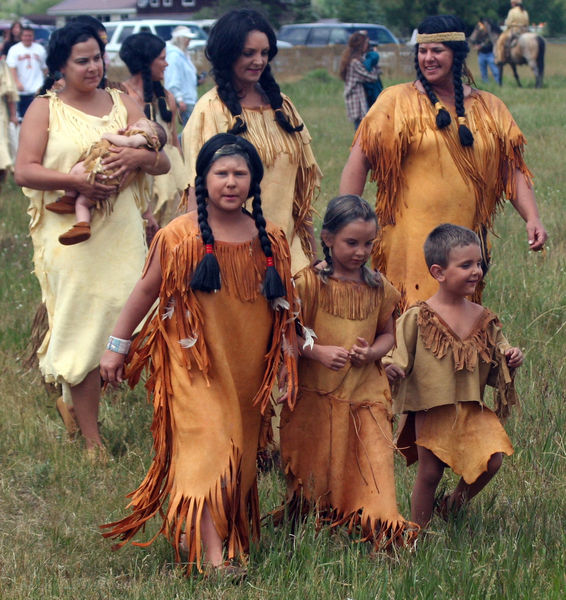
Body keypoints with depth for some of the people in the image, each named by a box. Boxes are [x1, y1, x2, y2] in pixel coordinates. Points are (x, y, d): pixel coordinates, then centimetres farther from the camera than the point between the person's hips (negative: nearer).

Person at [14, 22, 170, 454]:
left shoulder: (122, 103, 12)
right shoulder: (45, 108, 4)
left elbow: (163, 163, 7)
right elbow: (24, 171, -7)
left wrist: (139, 156, -16)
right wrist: (75, 181, -20)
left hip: (122, 234, 3)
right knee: (83, 328, -3)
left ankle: (75, 399, 28)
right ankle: (93, 442, 2)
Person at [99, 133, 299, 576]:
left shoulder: (268, 239, 2)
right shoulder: (180, 236, -9)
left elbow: (280, 300, 15)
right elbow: (147, 291, -1)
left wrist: (292, 348, 15)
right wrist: (117, 346, 2)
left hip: (247, 365, 5)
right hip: (195, 359, -5)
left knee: (239, 446, 11)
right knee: (206, 443, -13)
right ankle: (212, 551, -16)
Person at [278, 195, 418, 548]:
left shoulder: (378, 287, 5)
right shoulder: (310, 283, -7)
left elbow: (387, 334, 14)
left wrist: (372, 352, -7)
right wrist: (317, 351, -20)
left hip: (366, 393, 3)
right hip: (316, 395, -2)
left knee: (375, 460, -7)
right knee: (316, 466, 6)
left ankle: (384, 526, -3)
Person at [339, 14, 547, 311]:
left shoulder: (489, 108, 11)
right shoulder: (397, 101, 0)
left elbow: (512, 167, 8)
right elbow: (360, 159, -5)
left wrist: (532, 218, -6)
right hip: (411, 239, -4)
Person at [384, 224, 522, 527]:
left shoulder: (484, 318, 5)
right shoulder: (418, 317, -9)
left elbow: (494, 365, 15)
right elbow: (397, 351, -5)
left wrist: (509, 359, -5)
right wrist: (392, 366, -26)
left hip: (473, 410, 4)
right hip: (431, 409, -4)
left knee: (492, 459, -11)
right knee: (429, 473, 2)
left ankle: (455, 503, 16)